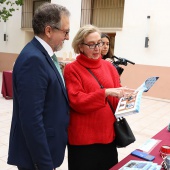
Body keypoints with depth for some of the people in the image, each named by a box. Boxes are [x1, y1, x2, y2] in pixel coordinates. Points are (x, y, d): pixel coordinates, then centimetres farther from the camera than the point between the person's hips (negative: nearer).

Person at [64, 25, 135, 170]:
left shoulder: (108, 66, 6)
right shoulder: (72, 69, -8)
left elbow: (116, 97, 6)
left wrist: (126, 96, -16)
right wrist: (105, 92, -26)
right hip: (84, 137, -4)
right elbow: (77, 101, -16)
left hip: (108, 133, 5)